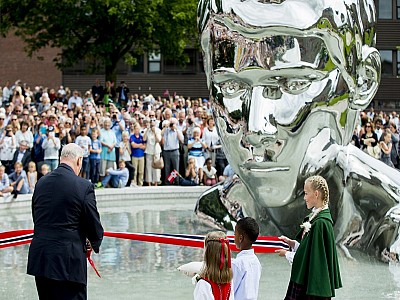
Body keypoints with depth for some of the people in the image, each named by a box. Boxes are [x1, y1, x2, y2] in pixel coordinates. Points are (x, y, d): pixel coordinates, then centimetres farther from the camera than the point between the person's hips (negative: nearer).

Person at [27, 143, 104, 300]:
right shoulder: (84, 186, -10)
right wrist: (94, 244, 16)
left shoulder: (41, 183, 7)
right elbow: (95, 227, -5)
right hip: (68, 262, -6)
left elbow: (36, 218, 14)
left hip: (39, 260, 6)